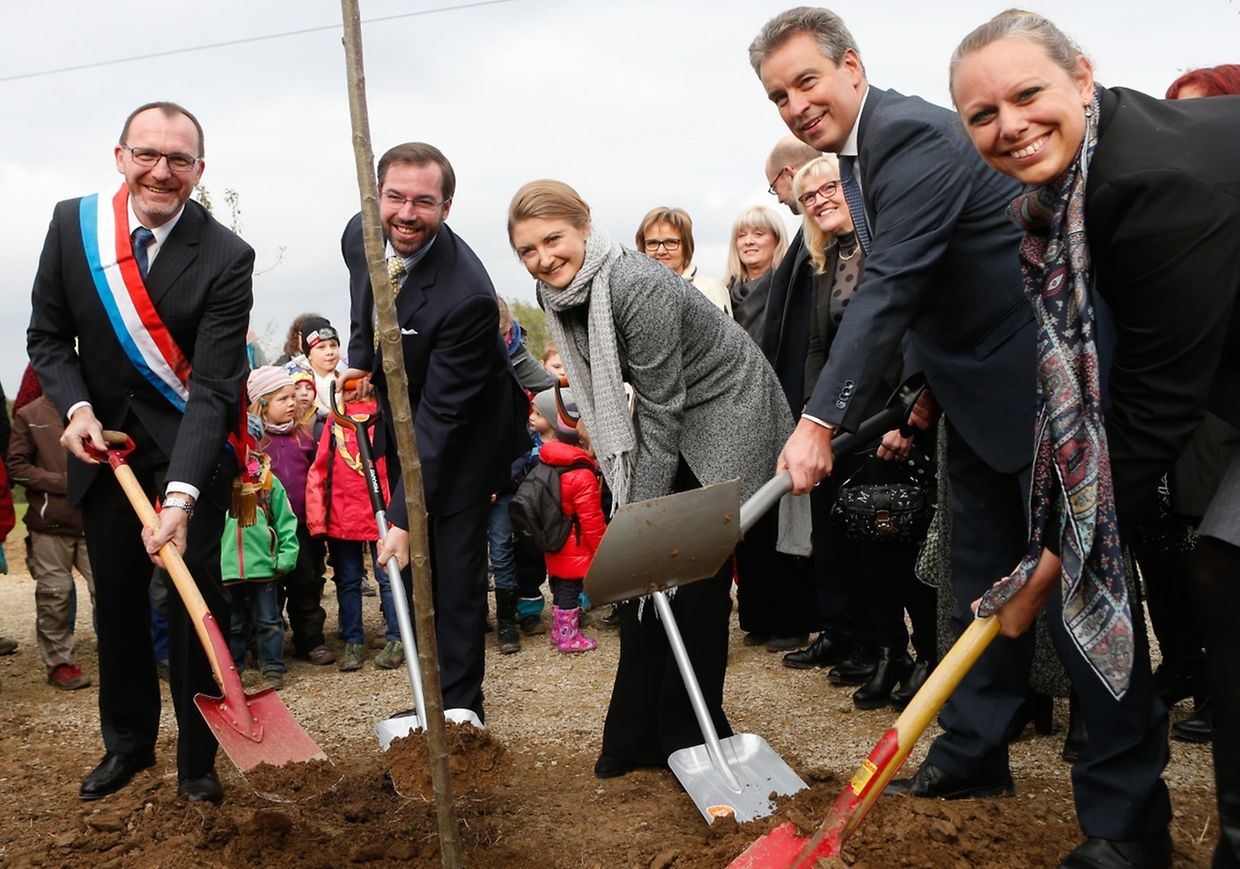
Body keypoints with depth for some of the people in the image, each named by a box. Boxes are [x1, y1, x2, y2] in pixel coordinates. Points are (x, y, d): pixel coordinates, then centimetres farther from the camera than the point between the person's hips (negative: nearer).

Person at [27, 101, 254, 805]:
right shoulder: (73, 224, -7)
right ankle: (128, 741, 31)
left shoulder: (226, 257, -19)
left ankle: (199, 761, 14)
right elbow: (47, 336, 4)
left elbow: (212, 389, -23)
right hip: (103, 438, 4)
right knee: (117, 597, 13)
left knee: (195, 598, -3)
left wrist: (180, 497, -33)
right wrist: (77, 409, -15)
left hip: (189, 444, -3)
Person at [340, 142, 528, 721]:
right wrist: (359, 360, 3)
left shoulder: (467, 296, -35)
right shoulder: (360, 236, -13)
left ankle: (461, 708, 8)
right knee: (411, 565, 13)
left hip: (462, 433, -7)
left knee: (454, 569, -6)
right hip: (399, 413, 7)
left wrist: (404, 516, -32)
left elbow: (441, 416, -32)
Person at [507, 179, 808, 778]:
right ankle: (637, 738, 14)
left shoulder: (637, 287, -29)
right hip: (666, 421, 8)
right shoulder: (555, 296, -3)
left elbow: (660, 408, -26)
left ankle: (694, 739, 6)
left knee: (693, 576, -9)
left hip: (726, 412, -8)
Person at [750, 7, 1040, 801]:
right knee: (981, 579, 13)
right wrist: (927, 391, 10)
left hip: (1036, 375, -9)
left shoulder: (915, 136, -21)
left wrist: (822, 421, -34)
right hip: (978, 389, 10)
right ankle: (973, 750, 23)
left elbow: (892, 288, -31)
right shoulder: (858, 152, 9)